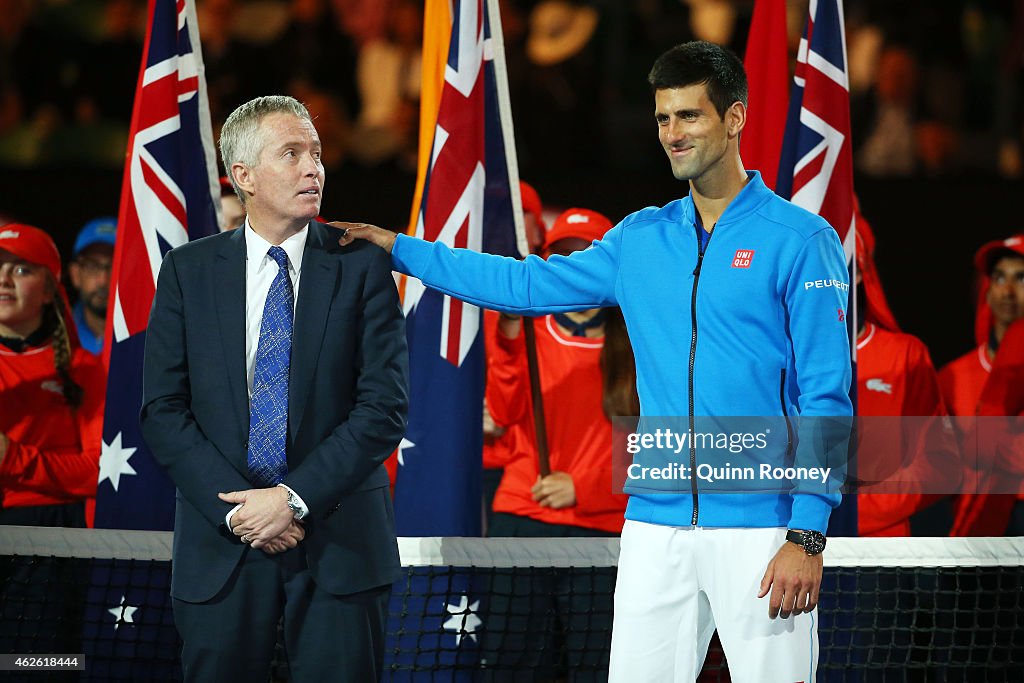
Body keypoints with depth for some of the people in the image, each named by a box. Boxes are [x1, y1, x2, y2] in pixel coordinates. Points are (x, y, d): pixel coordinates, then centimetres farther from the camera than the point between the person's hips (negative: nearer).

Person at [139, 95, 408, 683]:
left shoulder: (363, 266, 1)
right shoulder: (188, 270, 5)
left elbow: (385, 408, -6)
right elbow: (163, 409, 1)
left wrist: (295, 499, -13)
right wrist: (233, 508, -10)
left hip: (339, 544, -1)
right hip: (221, 548, 1)